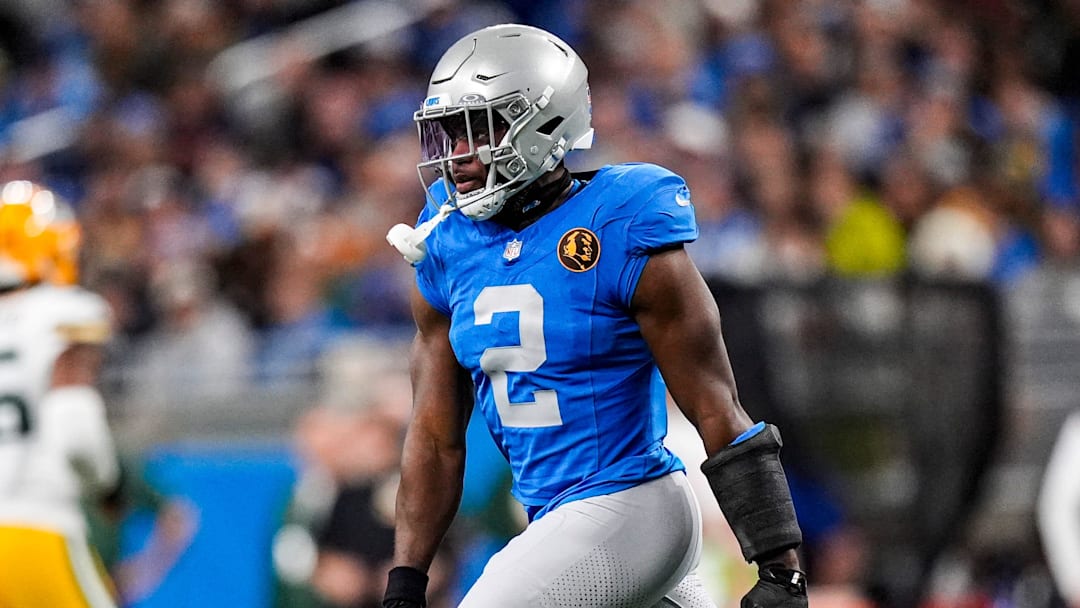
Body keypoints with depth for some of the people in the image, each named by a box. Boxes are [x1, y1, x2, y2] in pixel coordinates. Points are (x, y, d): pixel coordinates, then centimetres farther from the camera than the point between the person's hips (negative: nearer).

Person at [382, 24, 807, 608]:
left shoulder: (624, 240, -14)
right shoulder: (450, 252, 5)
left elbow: (718, 415, -13)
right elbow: (436, 438, 11)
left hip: (626, 512, -8)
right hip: (556, 518, 8)